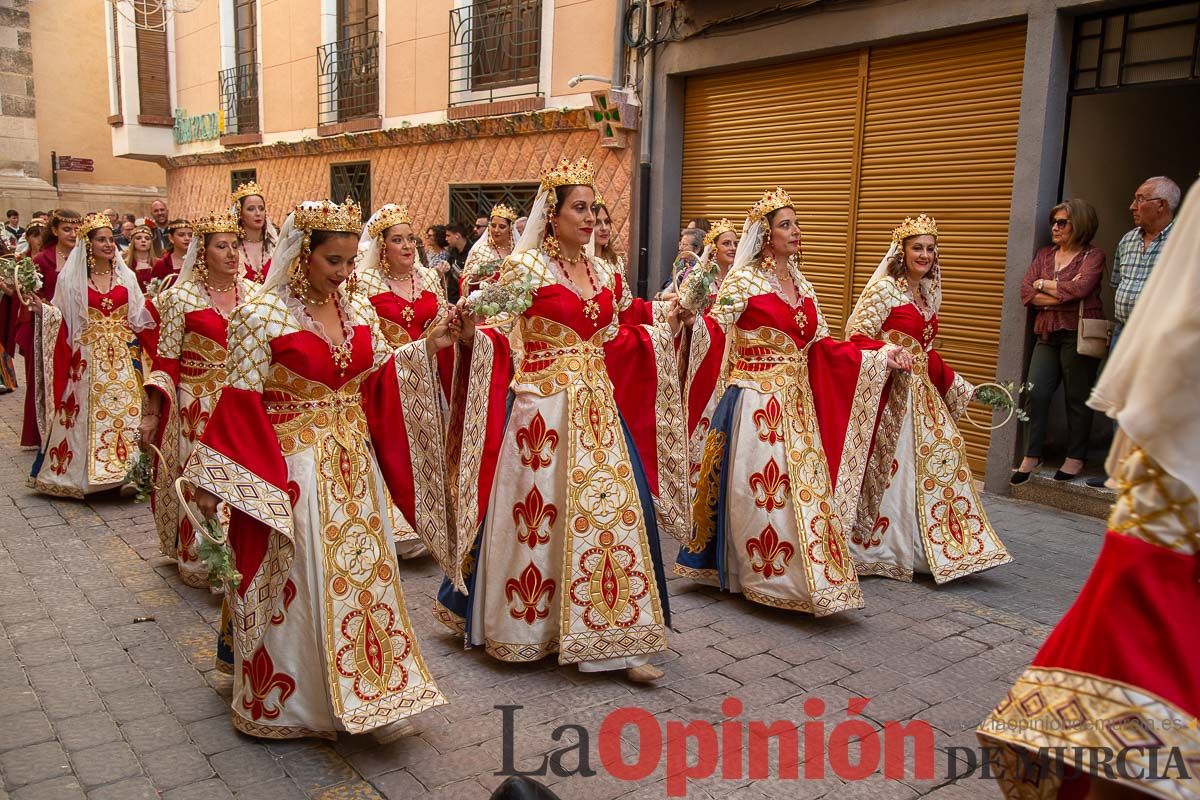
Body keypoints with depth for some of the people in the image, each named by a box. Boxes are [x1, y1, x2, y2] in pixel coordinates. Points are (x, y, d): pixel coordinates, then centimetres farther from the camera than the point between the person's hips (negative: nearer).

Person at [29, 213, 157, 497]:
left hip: (123, 357, 2)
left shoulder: (126, 277, 10)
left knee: (126, 411, -3)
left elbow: (139, 318, 10)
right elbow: (62, 319, 3)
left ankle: (127, 470, 4)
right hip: (88, 358, -2)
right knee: (88, 416, -1)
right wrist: (41, 308, -14)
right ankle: (84, 474, 10)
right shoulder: (71, 278, 3)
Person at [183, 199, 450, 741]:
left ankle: (371, 693, 25)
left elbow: (381, 375, 15)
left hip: (354, 466, 6)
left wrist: (428, 346, 3)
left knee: (364, 573, 10)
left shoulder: (358, 310, 6)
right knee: (299, 585, 4)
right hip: (289, 470, -5)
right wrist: (210, 482, -13)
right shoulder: (262, 314, -11)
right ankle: (291, 703, 24)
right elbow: (240, 401, -11)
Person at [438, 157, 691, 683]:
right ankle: (520, 628, 24)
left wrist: (666, 329, 11)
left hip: (598, 409, 6)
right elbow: (501, 339, -7)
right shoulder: (524, 268, -5)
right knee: (537, 514, 2)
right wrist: (470, 335, -27)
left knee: (613, 510, 3)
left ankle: (611, 639, 11)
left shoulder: (602, 274, 12)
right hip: (541, 409, -5)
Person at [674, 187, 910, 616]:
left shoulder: (802, 286, 13)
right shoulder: (742, 282, -7)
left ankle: (805, 576, 19)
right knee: (762, 492, -2)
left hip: (798, 403, 7)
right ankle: (765, 577, 11)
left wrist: (881, 356, 8)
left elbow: (822, 347, 13)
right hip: (756, 402, -7)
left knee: (804, 487, 8)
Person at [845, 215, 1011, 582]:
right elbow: (856, 337, -13)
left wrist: (967, 390, 21)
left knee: (946, 452, 4)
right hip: (890, 392, -8)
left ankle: (943, 549, 14)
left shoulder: (927, 295, 17)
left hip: (923, 392, 8)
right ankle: (880, 549, 6)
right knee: (894, 468, -6)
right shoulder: (883, 289, -7)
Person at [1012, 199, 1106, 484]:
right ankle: (1031, 456, 5)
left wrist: (1044, 284, -6)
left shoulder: (1092, 256, -1)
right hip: (1047, 335, 5)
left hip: (1079, 335, -4)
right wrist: (1063, 292, -9)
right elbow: (1026, 292, 2)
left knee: (1077, 398, 3)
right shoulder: (1044, 254, 14)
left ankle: (1075, 457, 14)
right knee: (1036, 394, -3)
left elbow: (1079, 289, -20)